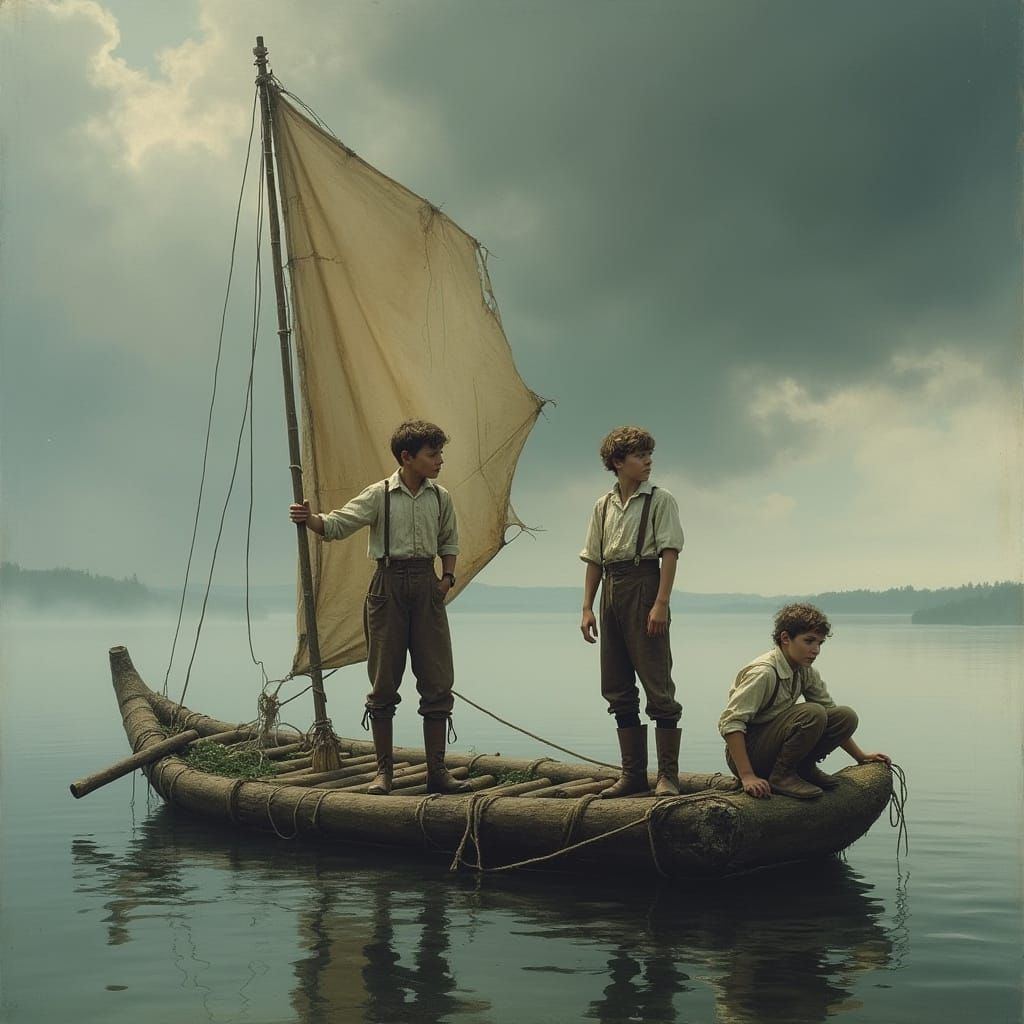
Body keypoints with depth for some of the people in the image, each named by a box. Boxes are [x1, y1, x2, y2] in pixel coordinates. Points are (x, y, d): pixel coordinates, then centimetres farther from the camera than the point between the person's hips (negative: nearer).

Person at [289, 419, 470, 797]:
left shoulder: (441, 497, 8)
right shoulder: (379, 495, -4)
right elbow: (336, 526, -10)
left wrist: (447, 577, 6)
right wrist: (310, 519, -29)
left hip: (426, 585, 3)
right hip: (389, 585, -3)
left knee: (438, 681, 1)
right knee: (384, 682, 1)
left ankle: (437, 771, 8)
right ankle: (384, 771, 11)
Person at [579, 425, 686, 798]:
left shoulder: (659, 500, 1)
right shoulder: (603, 506, 14)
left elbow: (670, 553, -7)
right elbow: (594, 561, 15)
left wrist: (661, 603, -16)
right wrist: (587, 608, 8)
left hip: (643, 585, -6)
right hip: (611, 591, 6)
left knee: (658, 685, -7)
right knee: (617, 689, 8)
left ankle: (668, 775, -3)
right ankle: (633, 773, 16)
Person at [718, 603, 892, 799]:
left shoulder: (806, 672, 4)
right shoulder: (764, 672, -22)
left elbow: (830, 710, 18)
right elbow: (730, 723, -28)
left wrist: (861, 757, 16)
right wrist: (747, 776, -33)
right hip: (746, 752, -8)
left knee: (846, 717, -7)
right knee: (812, 714, -30)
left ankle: (804, 768, 4)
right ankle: (782, 775, -16)